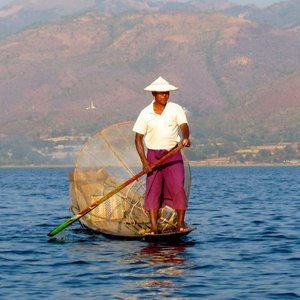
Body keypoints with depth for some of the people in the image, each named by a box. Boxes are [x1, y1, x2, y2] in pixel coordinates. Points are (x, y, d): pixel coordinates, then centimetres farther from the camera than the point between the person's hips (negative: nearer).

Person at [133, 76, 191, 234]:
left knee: (178, 187, -9)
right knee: (152, 190, -5)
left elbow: (184, 126, -15)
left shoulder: (176, 109, -1)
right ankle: (153, 227, -6)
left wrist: (185, 138, -40)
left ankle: (180, 223, -3)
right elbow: (138, 139, 1)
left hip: (173, 154, -1)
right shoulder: (145, 113, 0)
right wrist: (144, 161, -10)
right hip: (153, 155, 1)